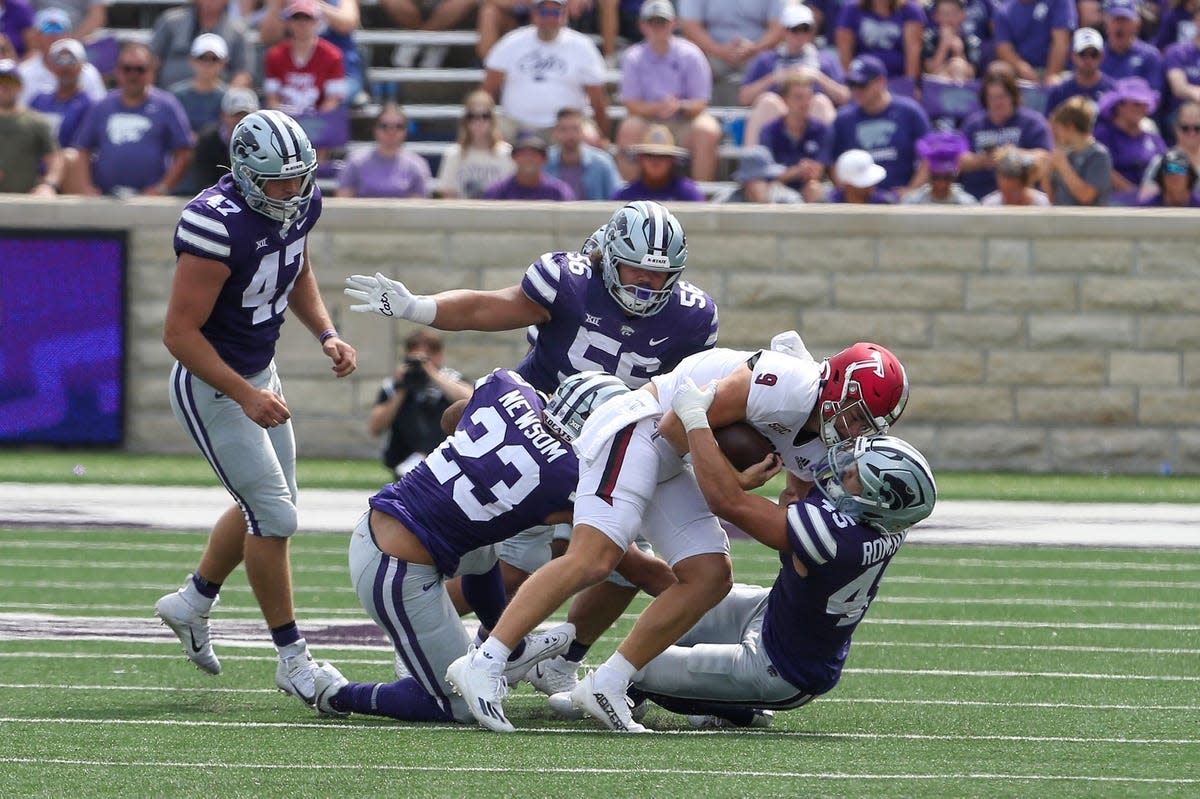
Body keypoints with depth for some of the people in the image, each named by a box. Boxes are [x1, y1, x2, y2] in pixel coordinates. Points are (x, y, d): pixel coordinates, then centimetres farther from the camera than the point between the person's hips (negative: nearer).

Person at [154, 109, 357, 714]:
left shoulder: (300, 204, -6)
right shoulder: (218, 227, -32)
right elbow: (180, 332, -28)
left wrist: (326, 334, 0)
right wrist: (246, 396, -32)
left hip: (258, 372, 9)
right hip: (210, 385, -9)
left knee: (265, 507, 20)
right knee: (274, 517, -8)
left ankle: (193, 602, 42)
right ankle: (293, 662, 4)